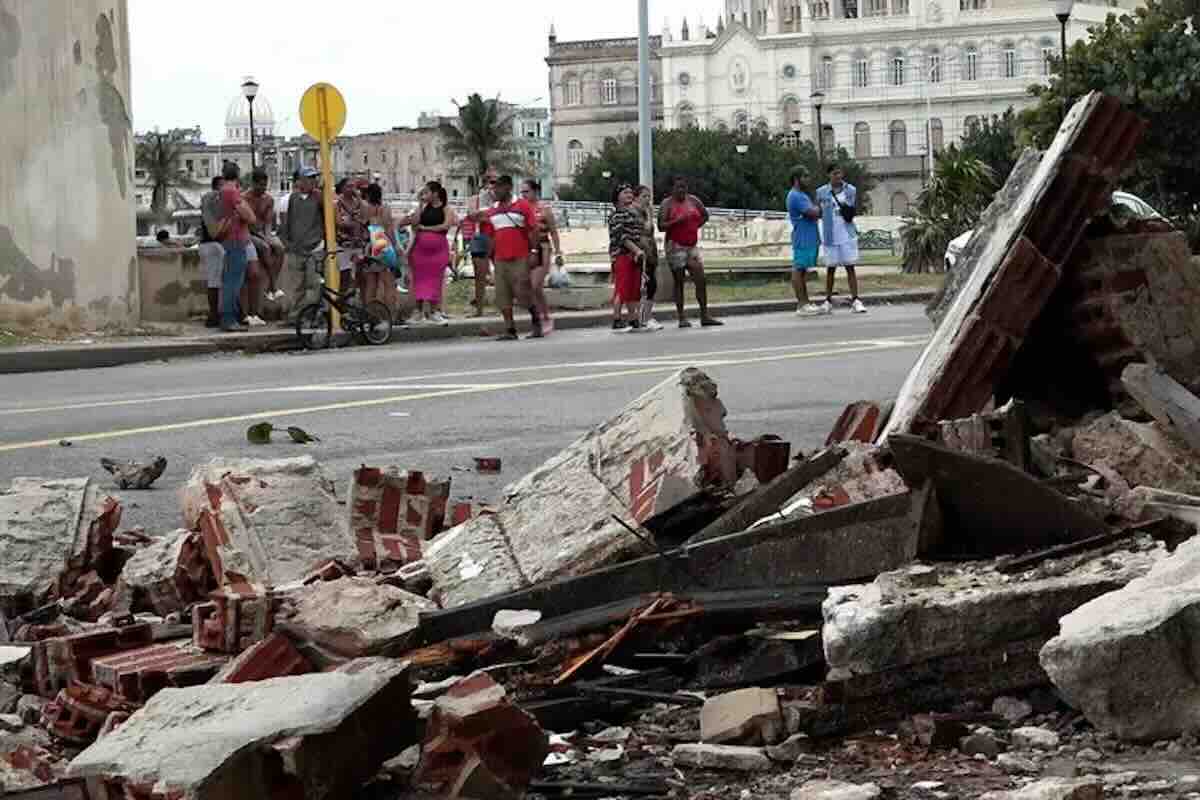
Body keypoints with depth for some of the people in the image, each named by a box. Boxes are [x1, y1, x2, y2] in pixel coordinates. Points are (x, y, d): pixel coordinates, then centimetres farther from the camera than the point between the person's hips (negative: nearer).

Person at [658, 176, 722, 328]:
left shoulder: (693, 200, 9)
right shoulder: (667, 204, -5)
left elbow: (705, 215, 25)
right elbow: (661, 226, -13)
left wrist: (695, 226, 10)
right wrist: (677, 221, -25)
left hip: (692, 245, 5)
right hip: (676, 247, -5)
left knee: (701, 281, -1)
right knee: (679, 282, -2)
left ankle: (705, 316, 4)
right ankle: (682, 318, 0)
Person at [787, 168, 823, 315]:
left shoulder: (803, 195, 19)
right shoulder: (795, 196, -14)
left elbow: (816, 213, 20)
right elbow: (812, 213, -20)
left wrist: (817, 211, -1)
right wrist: (818, 208, 0)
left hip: (810, 239, 10)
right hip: (802, 239, -10)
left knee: (803, 270, 11)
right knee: (798, 269, -6)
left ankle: (805, 302, 14)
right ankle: (801, 304, -5)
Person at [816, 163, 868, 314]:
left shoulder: (851, 190, 2)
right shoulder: (822, 192, 0)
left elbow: (855, 210, 9)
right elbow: (818, 212, 11)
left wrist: (849, 212, -11)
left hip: (848, 235, 0)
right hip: (830, 236, 0)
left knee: (850, 267, -1)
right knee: (830, 268, 7)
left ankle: (855, 301, -2)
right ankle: (828, 302, 16)